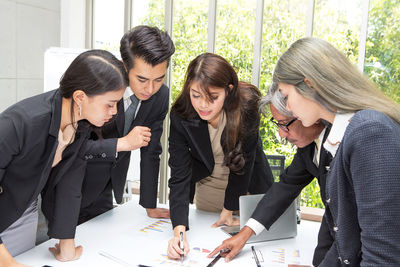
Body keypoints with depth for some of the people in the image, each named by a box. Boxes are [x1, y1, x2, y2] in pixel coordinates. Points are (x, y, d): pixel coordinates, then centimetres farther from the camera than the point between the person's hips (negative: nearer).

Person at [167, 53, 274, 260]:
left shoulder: (247, 105, -32)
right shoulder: (180, 117, -27)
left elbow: (244, 159, -22)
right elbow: (179, 176, -29)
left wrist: (229, 208, -16)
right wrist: (179, 229, -41)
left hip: (248, 184, -1)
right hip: (206, 184, 2)